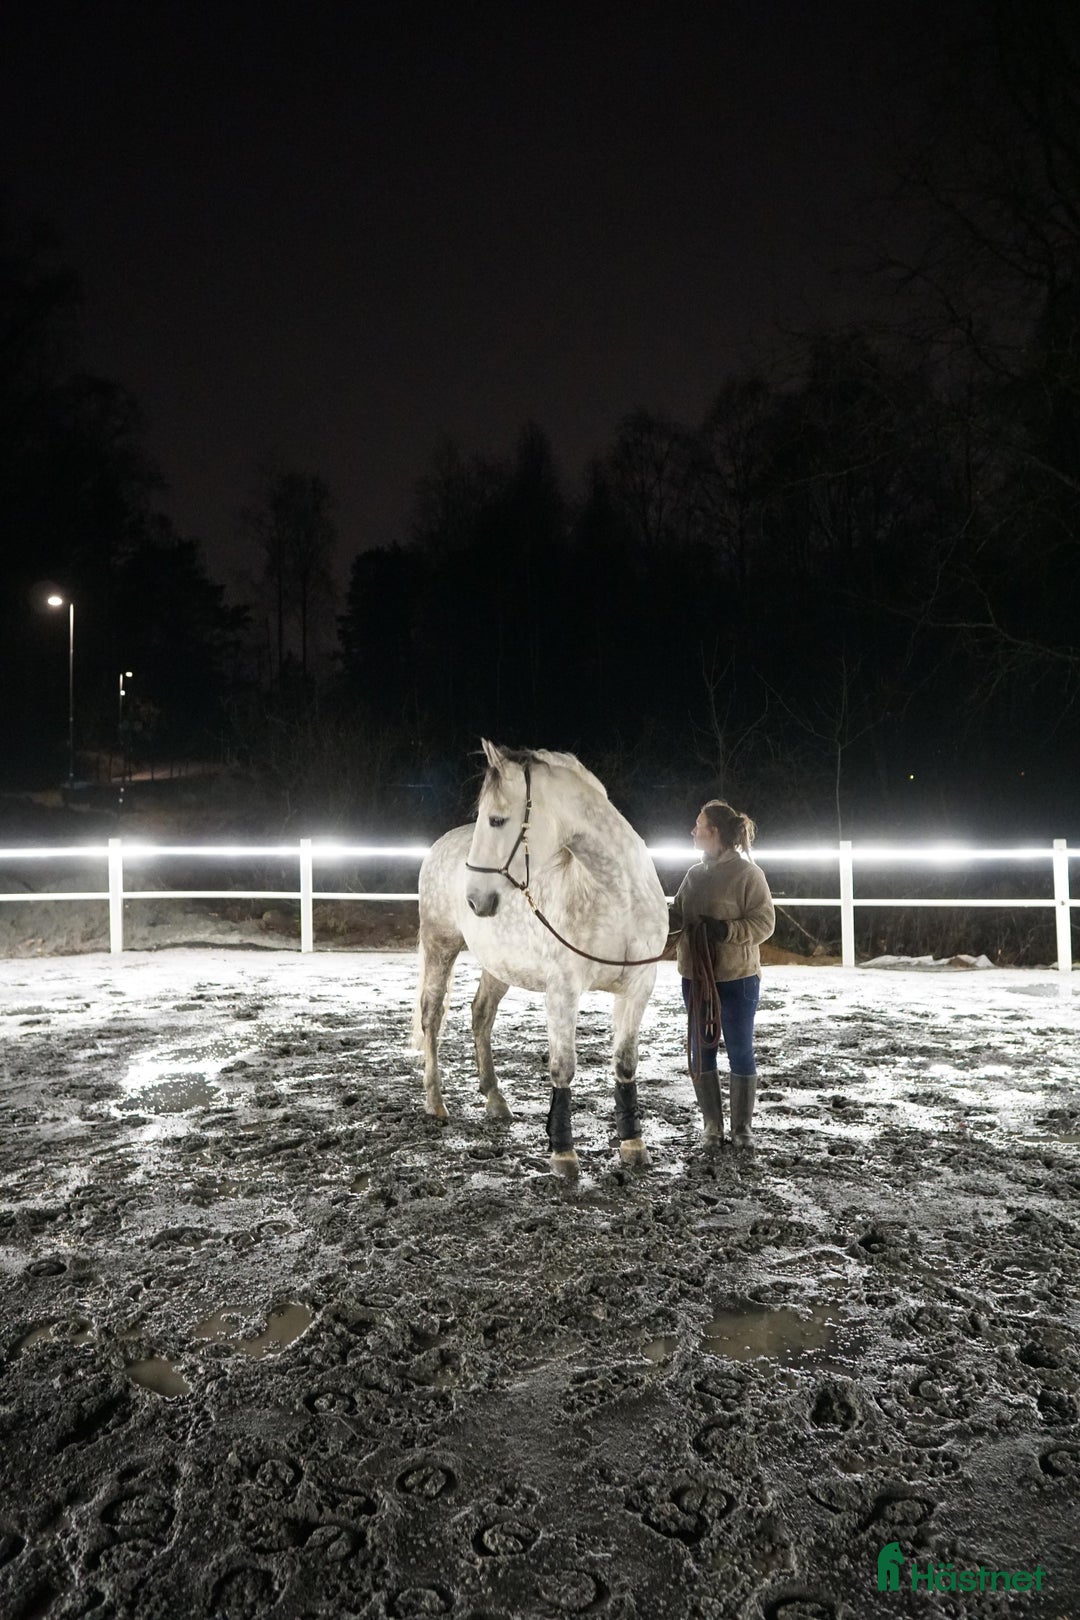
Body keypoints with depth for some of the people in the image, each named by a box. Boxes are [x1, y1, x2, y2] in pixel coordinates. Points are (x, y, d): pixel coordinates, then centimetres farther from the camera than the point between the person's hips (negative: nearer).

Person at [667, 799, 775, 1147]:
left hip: (737, 978, -6)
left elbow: (764, 922, -12)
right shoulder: (694, 874, 7)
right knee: (700, 1050, 11)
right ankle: (712, 1122, 25)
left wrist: (726, 930, -25)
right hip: (696, 977, 6)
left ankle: (742, 1127, 19)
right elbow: (676, 918, 13)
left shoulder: (748, 873, -10)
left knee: (740, 1051, 6)